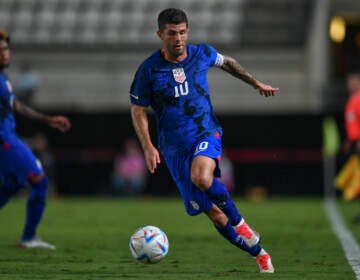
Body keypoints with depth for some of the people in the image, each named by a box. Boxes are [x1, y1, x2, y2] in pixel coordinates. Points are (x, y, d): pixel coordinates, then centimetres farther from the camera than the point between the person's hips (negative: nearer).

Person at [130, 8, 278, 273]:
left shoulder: (202, 54, -2)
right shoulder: (148, 69, -8)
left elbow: (227, 62, 21)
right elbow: (138, 110, 0)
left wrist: (257, 83, 28)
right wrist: (148, 147, -11)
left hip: (207, 134, 0)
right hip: (174, 147, 1)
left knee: (201, 177, -36)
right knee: (215, 215, -1)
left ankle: (239, 221, -12)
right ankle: (259, 253, 19)